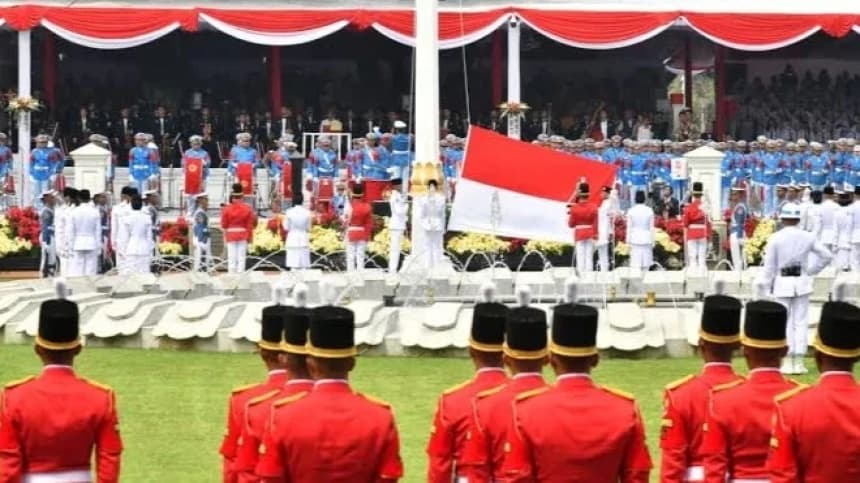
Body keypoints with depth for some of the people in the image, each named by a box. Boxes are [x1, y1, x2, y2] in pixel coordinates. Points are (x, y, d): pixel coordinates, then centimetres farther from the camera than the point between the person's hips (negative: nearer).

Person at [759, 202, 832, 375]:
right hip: (802, 282, 1)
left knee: (784, 322, 6)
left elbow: (769, 264, -6)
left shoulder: (775, 238, -8)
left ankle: (787, 362, 5)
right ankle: (798, 362, 6)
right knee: (801, 322, 6)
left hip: (782, 282, -1)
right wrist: (812, 270, 10)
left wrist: (767, 283, 5)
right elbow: (826, 255, 2)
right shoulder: (807, 237, -1)